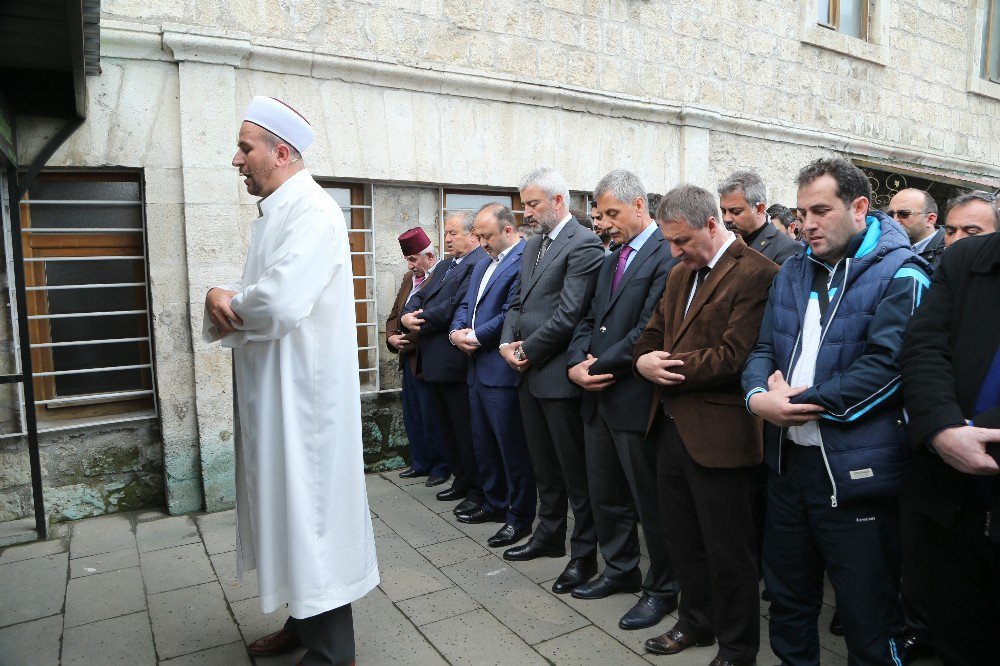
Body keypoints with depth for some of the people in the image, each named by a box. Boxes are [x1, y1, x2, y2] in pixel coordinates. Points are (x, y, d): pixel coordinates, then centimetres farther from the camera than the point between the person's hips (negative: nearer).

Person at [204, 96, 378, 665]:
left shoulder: (311, 210, -16)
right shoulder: (276, 212, 16)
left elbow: (281, 301, -29)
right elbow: (261, 296, 19)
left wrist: (226, 301, -9)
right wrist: (226, 302, -4)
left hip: (303, 391, -10)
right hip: (273, 390, 10)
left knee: (310, 508, 0)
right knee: (288, 504, 18)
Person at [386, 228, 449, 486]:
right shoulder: (409, 278, 14)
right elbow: (394, 314, 17)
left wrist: (408, 341, -16)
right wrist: (391, 338, -1)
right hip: (409, 359, 9)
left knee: (431, 417, 2)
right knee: (411, 415, 16)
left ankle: (441, 467, 19)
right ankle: (420, 463, 30)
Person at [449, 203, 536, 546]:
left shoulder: (524, 260, -13)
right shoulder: (483, 264, 18)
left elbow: (511, 314, -20)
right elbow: (466, 305, 19)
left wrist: (476, 336, -12)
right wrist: (456, 331, 0)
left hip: (502, 371, -10)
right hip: (477, 368, 10)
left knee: (512, 447, 1)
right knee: (483, 443, 19)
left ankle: (520, 516, 14)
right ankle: (495, 502, 34)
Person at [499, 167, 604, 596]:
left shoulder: (583, 245, -13)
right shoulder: (533, 246, 16)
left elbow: (569, 313, -20)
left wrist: (527, 351, -11)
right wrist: (507, 342, -1)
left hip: (559, 375, -9)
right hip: (530, 373, 9)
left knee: (575, 469, 4)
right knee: (543, 464, 19)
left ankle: (584, 553, 18)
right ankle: (549, 536, 35)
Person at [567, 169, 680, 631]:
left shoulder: (666, 255, -13)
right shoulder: (611, 261, 16)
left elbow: (649, 329, -21)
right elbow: (589, 320, 13)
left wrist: (599, 367, -16)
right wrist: (576, 363, -5)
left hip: (635, 398, -8)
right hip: (599, 398, 9)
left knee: (650, 500, 7)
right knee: (604, 495, 18)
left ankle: (662, 588, 25)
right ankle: (621, 570, 38)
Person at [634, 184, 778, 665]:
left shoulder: (756, 273, -14)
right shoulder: (679, 274, 14)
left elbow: (735, 356, -21)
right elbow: (653, 334, 16)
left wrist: (669, 368, -14)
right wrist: (645, 361, -7)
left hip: (717, 434, -8)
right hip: (671, 426, 8)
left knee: (727, 551, 8)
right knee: (681, 538, 21)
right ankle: (697, 621, 42)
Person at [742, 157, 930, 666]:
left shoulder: (899, 275, -9)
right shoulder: (793, 273, 11)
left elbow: (888, 364, -20)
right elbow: (764, 348, 8)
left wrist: (804, 402, -18)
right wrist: (758, 396, -12)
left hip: (855, 471, -6)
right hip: (788, 461, 6)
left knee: (868, 622, 10)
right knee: (787, 599, 22)